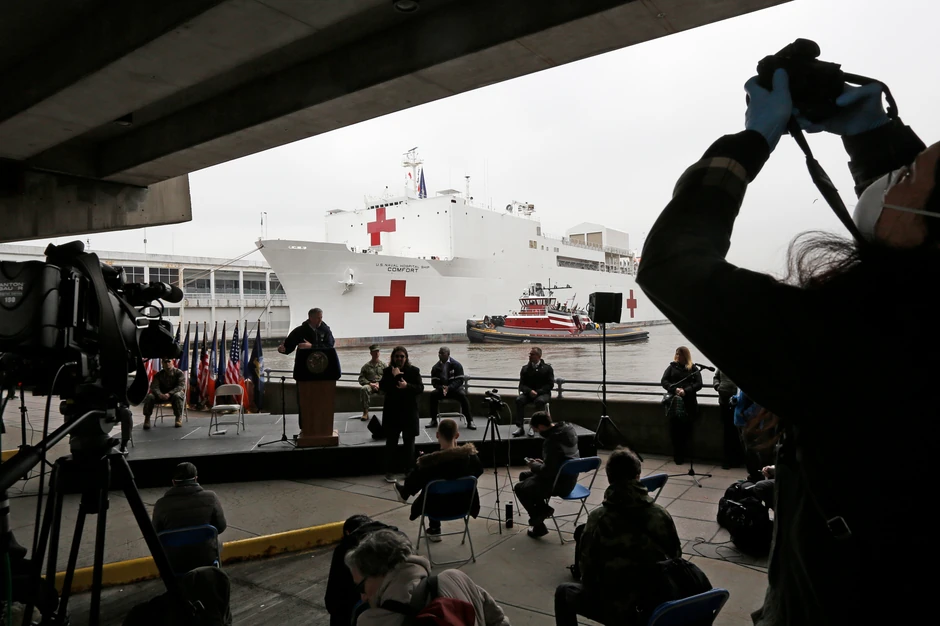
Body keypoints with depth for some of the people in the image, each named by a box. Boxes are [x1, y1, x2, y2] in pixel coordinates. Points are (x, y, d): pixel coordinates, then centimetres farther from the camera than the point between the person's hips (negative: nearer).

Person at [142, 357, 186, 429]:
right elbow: (154, 387, -9)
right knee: (149, 396, -25)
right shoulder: (158, 374, 3)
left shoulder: (179, 373, -6)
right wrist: (160, 394, -32)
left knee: (177, 396, -37)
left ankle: (179, 418, -24)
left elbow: (181, 386, -18)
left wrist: (169, 394, -34)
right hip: (161, 395, 3)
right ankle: (147, 419, -16)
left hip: (175, 393, -3)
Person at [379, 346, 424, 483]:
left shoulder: (414, 370, -1)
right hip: (392, 411, 0)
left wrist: (407, 386, -24)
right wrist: (393, 376, -20)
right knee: (391, 442, 5)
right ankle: (389, 471, 13)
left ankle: (409, 470, 20)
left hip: (409, 411, 0)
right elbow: (382, 387, -11)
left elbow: (420, 388, -7)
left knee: (409, 441, 9)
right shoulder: (387, 371, 1)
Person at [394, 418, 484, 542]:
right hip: (463, 505, 3)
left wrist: (420, 465, 7)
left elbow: (412, 483, -10)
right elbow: (479, 471, 6)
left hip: (438, 508, -3)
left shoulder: (430, 461, -26)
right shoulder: (471, 454, -15)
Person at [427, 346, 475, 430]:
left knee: (462, 395, -32)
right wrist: (442, 388, -21)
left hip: (455, 388, -2)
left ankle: (470, 421, -22)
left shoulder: (456, 364, -5)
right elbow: (434, 382, 1)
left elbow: (460, 380, -10)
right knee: (432, 394, -27)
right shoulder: (436, 367, 2)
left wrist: (449, 388, -25)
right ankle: (434, 421, -15)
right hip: (441, 389, 2)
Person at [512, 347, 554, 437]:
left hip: (543, 393, -2)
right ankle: (520, 427, -32)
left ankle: (534, 425, -28)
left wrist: (538, 392, -16)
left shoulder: (547, 368, 4)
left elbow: (550, 384, -2)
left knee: (540, 401, -38)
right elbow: (522, 385, 6)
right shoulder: (525, 368, 11)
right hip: (528, 393, 2)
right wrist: (530, 391, -16)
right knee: (519, 400, -29)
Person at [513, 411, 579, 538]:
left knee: (519, 488, 3)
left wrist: (534, 465, -6)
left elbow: (548, 471, -25)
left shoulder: (553, 440, -30)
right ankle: (542, 509, 15)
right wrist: (542, 463, 9)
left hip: (560, 482, -10)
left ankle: (539, 526, 11)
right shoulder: (567, 428, 0)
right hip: (567, 477, 10)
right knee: (524, 476, 19)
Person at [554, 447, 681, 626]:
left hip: (617, 609, -4)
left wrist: (591, 591, 10)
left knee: (563, 592, 22)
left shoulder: (599, 518, -18)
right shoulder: (661, 515, -8)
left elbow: (588, 569, -11)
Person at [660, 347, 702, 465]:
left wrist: (686, 391, -17)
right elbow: (664, 381, 2)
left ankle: (683, 455, 13)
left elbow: (698, 384, -2)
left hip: (689, 403, -1)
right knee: (675, 429, -3)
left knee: (686, 430, 1)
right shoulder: (672, 367, 11)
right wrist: (675, 389, -15)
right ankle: (678, 456, 5)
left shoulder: (693, 369, 8)